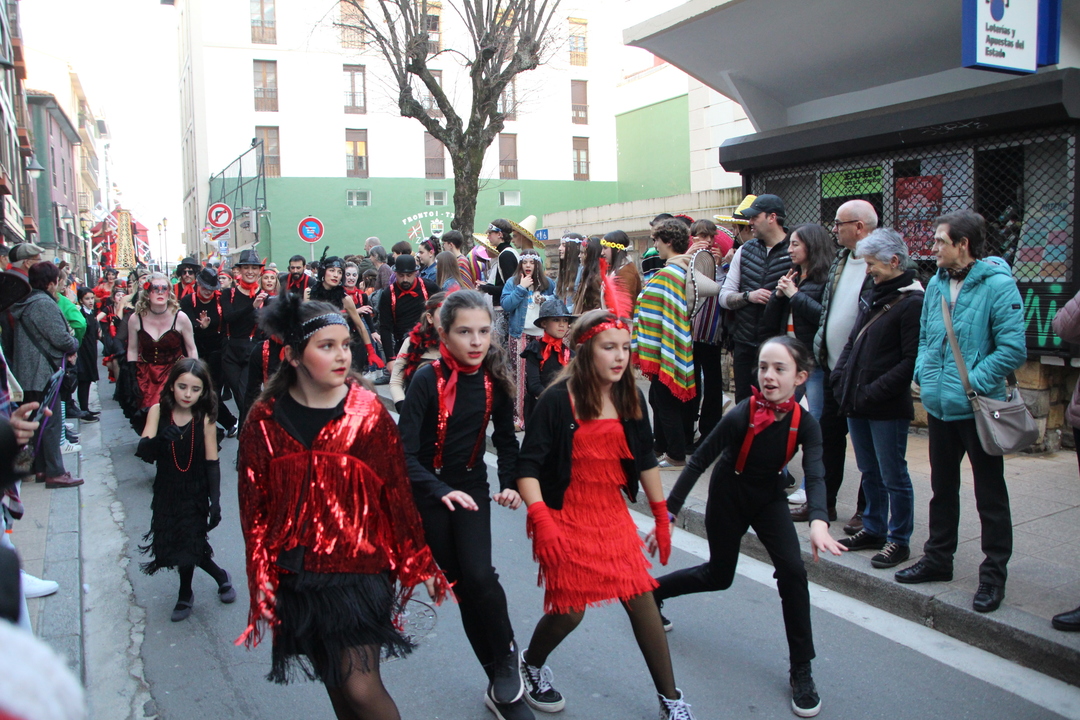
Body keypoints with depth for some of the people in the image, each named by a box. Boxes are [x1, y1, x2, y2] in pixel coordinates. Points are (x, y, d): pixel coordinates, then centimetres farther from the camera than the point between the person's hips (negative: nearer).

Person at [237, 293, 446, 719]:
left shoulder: (368, 413, -8)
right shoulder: (266, 420, -4)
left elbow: (397, 491, -3)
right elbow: (253, 503, 2)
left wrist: (419, 563, 1)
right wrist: (260, 574, 0)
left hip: (359, 567, -2)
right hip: (298, 573, 3)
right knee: (333, 682, 16)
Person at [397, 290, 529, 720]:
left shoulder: (495, 379, -7)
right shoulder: (427, 380, -19)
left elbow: (505, 438, 7)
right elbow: (405, 453, -21)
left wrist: (510, 484, -8)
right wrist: (442, 491, -35)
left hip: (471, 486, 2)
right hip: (427, 491, -2)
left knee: (479, 576, -18)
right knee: (462, 584, 4)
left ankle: (506, 655, 8)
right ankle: (503, 684, 20)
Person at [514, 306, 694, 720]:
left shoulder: (630, 399, 0)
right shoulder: (558, 400, -16)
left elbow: (646, 460, 11)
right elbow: (528, 466, -16)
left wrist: (662, 516, 13)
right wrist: (541, 521, -27)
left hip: (613, 515, 5)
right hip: (566, 519, -4)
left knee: (642, 599, 4)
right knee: (570, 610, 1)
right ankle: (530, 664, 34)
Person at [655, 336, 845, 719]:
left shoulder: (805, 424, -21)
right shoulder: (741, 415, -29)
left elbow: (815, 476, -32)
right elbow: (698, 461, -23)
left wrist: (818, 521, -52)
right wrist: (667, 513, -25)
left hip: (769, 496, 3)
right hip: (729, 494, -2)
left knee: (792, 570, -15)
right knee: (719, 576, 9)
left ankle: (801, 670, 1)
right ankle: (650, 591, 36)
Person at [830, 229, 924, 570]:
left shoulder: (912, 302, -12)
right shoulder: (873, 297, 14)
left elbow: (912, 361, -18)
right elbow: (852, 344, 20)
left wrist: (875, 391, -20)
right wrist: (840, 378, 6)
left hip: (888, 409, -8)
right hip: (857, 404, 8)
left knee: (893, 476, 3)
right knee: (870, 473, 18)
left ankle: (898, 539, 15)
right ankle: (873, 529, 31)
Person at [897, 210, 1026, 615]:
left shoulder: (998, 285, -15)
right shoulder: (937, 283, 6)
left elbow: (1013, 349, -19)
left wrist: (973, 383, -18)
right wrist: (923, 374, 1)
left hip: (978, 409, -7)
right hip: (939, 406, 7)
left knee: (990, 494, 6)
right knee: (942, 487, 20)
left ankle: (993, 575, 19)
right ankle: (938, 558, 35)